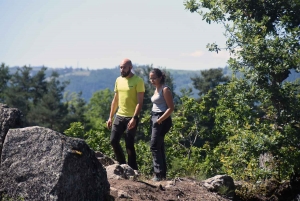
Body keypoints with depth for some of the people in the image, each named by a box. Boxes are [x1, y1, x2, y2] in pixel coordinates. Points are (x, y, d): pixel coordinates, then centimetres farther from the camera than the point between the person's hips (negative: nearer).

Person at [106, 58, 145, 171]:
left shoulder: (138, 81, -9)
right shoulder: (118, 80, 11)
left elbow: (140, 102, -13)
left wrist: (134, 118, -22)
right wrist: (110, 117, 12)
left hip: (131, 117, -6)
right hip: (119, 116, 6)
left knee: (129, 145, -3)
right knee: (113, 141, 2)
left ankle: (133, 169, 10)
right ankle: (122, 164, 20)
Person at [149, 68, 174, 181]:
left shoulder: (165, 89, -12)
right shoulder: (156, 89, 14)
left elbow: (171, 108, -16)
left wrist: (160, 120, -19)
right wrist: (154, 120, 9)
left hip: (162, 120, -9)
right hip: (155, 119, 9)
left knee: (154, 146, -11)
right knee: (159, 146, 11)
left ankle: (159, 174, -9)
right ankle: (163, 173, 17)